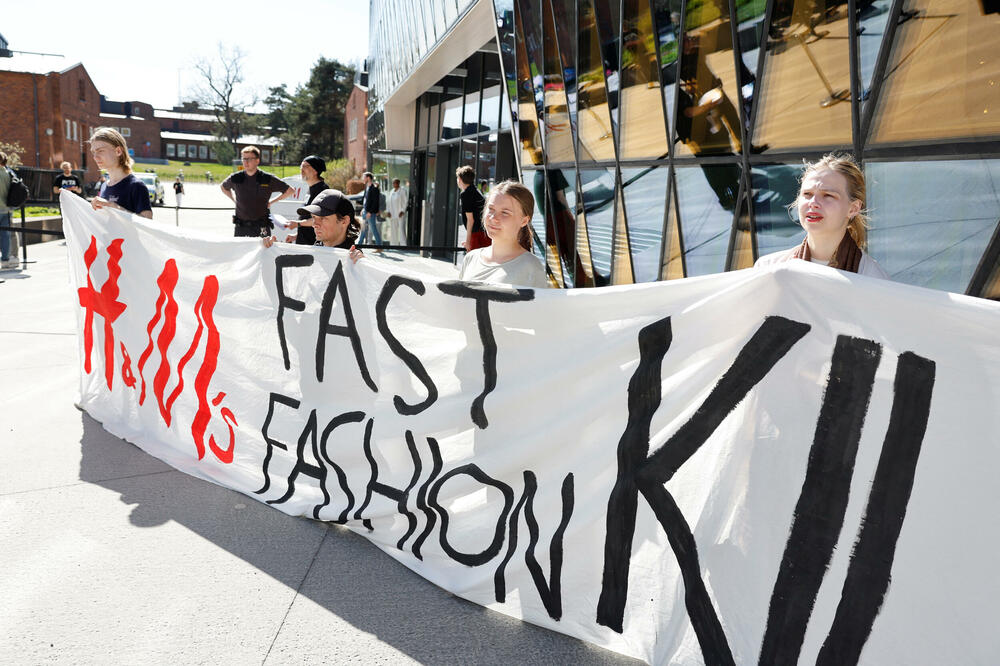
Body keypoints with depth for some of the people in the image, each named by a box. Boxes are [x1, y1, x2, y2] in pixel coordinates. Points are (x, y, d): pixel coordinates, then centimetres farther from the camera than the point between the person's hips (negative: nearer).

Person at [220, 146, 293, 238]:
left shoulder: (268, 179, -3)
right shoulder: (235, 178, 4)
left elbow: (290, 190, 6)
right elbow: (223, 187, 26)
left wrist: (271, 202, 5)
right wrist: (235, 200, 15)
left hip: (261, 228, -2)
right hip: (240, 227, 3)